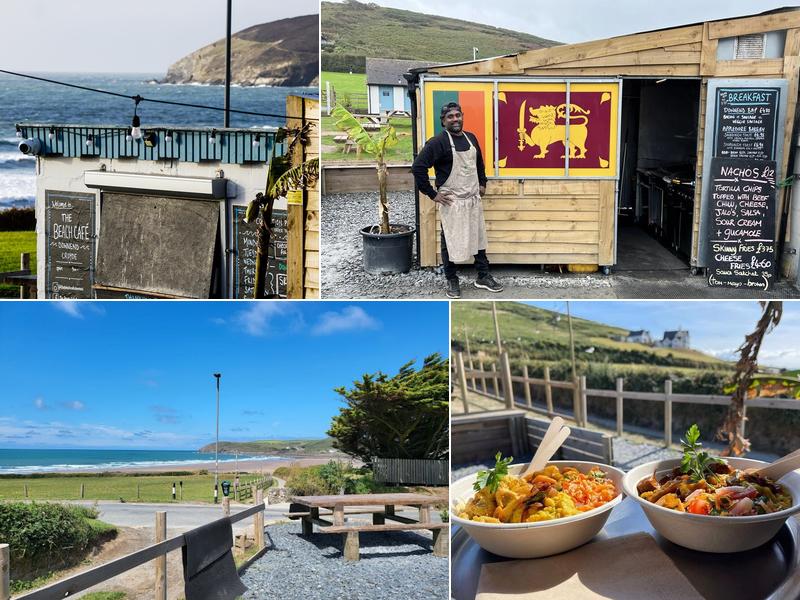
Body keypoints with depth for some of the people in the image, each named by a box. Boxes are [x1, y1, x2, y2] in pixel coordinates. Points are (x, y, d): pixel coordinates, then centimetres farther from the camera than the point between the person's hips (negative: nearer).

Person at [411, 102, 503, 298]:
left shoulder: (471, 138, 8)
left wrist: (482, 183, 17)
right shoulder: (438, 142, -14)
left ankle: (483, 276, 24)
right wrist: (432, 194, -17)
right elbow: (418, 167, -19)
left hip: (474, 199, 7)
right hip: (451, 201, -6)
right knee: (450, 240, 3)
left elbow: (479, 163, 26)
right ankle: (452, 281, 16)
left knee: (479, 237, 12)